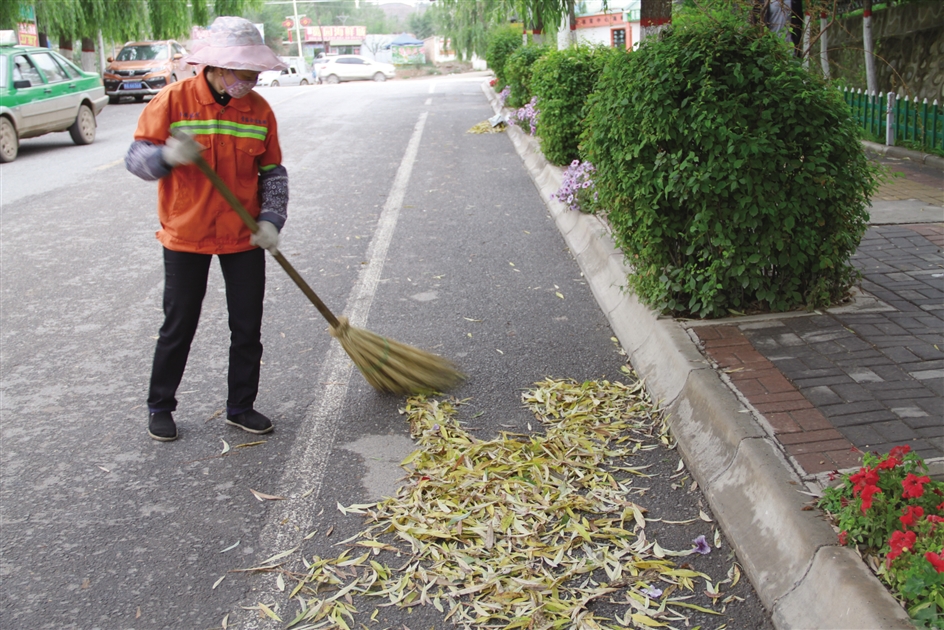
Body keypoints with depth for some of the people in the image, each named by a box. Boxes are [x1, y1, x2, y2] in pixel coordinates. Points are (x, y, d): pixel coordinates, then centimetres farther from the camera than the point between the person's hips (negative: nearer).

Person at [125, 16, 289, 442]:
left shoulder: (259, 109, -1)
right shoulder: (173, 100, -10)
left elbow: (273, 173, 6)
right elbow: (136, 158, -9)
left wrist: (270, 219, -8)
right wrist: (167, 155, -31)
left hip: (244, 237, 3)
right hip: (186, 235, -3)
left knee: (247, 327, 8)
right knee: (178, 326, 8)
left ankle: (241, 407, 25)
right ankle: (160, 407, 26)